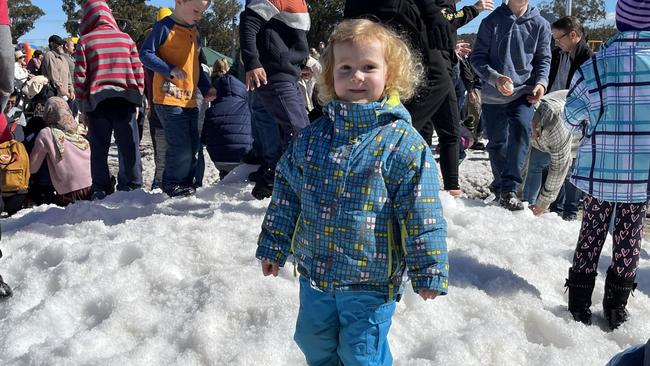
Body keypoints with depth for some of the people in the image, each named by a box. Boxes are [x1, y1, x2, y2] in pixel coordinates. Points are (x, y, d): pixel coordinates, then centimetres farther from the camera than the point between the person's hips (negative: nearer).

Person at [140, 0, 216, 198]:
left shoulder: (195, 32, 17)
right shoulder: (164, 27, -6)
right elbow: (145, 53, -9)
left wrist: (206, 88, 13)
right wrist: (170, 69, -21)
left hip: (190, 99, 8)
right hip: (169, 98, -8)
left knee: (193, 145, 10)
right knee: (180, 147, -10)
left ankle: (186, 182, 23)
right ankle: (172, 184, 7)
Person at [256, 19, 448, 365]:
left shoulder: (404, 143, -16)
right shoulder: (311, 136, -2)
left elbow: (421, 215, -14)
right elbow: (286, 194, 7)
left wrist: (428, 271, -11)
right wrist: (273, 246, 10)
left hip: (371, 281, -5)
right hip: (314, 271, 5)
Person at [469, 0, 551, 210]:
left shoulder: (540, 24, 3)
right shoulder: (492, 21, -2)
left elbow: (544, 59, 10)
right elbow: (477, 57, -3)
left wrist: (541, 82, -8)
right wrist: (495, 78, -18)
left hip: (523, 92, 0)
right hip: (493, 96, 0)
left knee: (521, 128, -25)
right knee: (496, 143, 7)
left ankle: (508, 189, -23)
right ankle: (500, 184, 32)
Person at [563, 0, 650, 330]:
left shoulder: (594, 67, -13)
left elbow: (572, 119, -5)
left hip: (600, 171, 0)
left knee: (591, 235, 13)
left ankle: (580, 304, 20)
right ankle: (616, 306, 23)